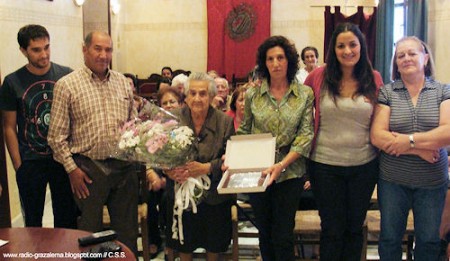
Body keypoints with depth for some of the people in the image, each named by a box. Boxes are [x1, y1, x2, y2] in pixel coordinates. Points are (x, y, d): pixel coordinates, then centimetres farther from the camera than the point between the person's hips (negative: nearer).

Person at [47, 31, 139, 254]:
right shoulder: (66, 85, -5)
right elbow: (57, 135, -6)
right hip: (89, 167, -4)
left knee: (127, 229, 14)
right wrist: (72, 169, -9)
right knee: (91, 231, 9)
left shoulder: (123, 82, 8)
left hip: (124, 166, 4)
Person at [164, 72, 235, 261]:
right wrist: (167, 169, -22)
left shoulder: (225, 122, -6)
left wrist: (206, 168, -24)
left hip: (213, 195, 0)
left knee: (213, 245, 15)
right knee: (184, 245, 15)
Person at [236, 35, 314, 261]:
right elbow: (244, 132, 9)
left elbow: (306, 136, -8)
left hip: (290, 173, -1)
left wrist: (282, 165, -20)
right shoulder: (252, 95, 2)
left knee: (283, 236, 4)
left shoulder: (305, 94, -2)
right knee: (264, 232, 14)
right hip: (257, 172, 2)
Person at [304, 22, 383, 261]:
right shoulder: (318, 76, -5)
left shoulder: (374, 79, -1)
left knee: (354, 228, 16)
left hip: (364, 164, 2)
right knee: (332, 230, 9)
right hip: (325, 164, -1)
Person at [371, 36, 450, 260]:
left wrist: (410, 140, -21)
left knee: (429, 241, 15)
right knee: (389, 239, 13)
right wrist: (420, 150, -16)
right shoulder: (386, 93, -3)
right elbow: (377, 137, -13)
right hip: (392, 180, 0)